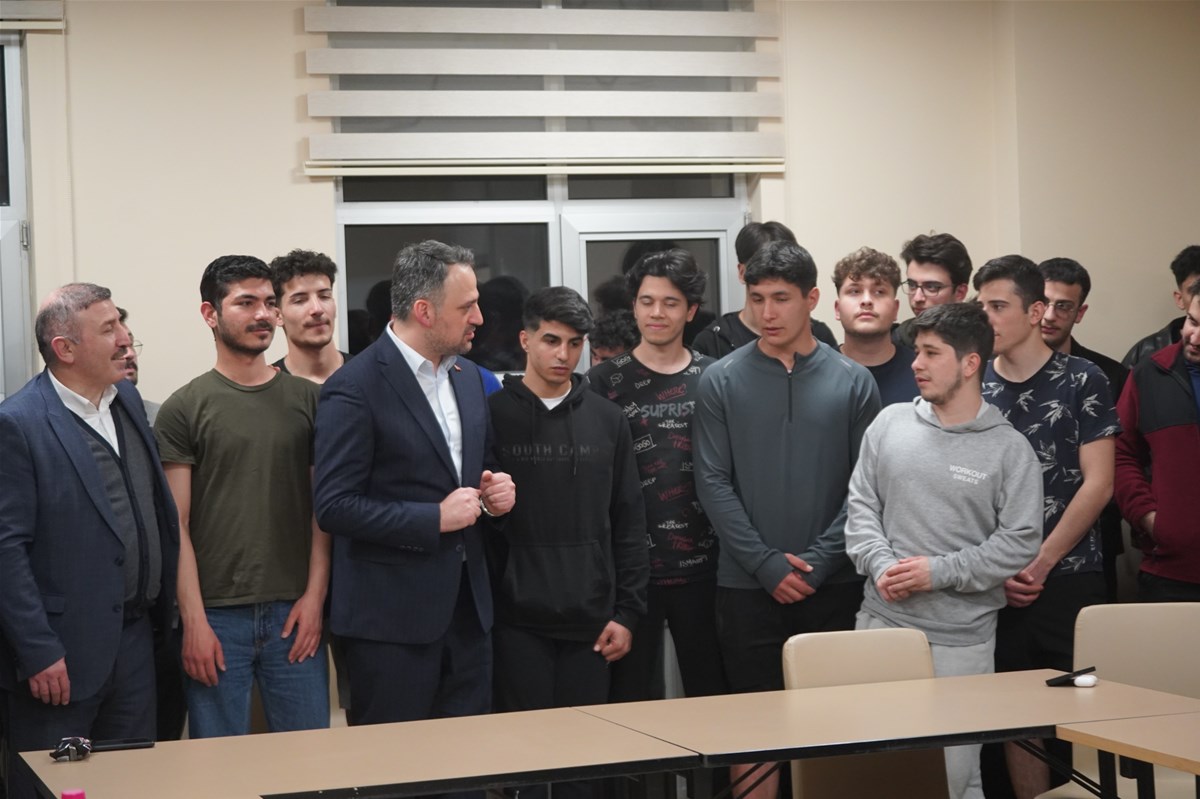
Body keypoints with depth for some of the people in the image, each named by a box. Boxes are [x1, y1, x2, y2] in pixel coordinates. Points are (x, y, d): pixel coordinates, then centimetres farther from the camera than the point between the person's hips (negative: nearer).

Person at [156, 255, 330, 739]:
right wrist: (193, 621, -8)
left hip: (294, 612, 2)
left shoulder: (307, 400, 8)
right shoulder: (184, 409, 1)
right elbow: (176, 525, -2)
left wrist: (315, 596, -3)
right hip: (216, 616, -2)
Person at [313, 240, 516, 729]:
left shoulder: (468, 377, 11)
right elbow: (334, 506, -17)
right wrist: (435, 519, -18)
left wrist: (495, 491, 1)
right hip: (391, 617, -7)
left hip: (467, 607, 7)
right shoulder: (354, 388, -13)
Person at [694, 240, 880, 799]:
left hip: (832, 584, 1)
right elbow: (713, 483, -3)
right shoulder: (722, 381, 1)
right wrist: (766, 563, -11)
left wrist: (820, 559, -11)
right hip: (747, 585, -1)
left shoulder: (853, 382, 3)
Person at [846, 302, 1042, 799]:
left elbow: (1020, 541, -7)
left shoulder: (1009, 449, -3)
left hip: (962, 638, -3)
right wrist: (880, 565, -9)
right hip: (882, 621, 3)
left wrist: (940, 572, -13)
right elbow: (861, 505, 8)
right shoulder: (889, 424, 7)